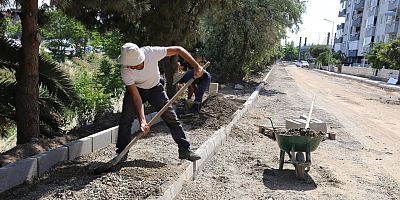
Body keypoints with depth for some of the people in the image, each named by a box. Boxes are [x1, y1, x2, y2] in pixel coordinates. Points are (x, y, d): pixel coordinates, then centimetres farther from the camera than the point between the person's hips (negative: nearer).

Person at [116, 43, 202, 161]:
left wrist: (196, 66, -31)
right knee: (126, 119, -11)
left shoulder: (151, 52, -34)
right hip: (135, 89, 0)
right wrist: (142, 120, -37)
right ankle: (122, 153, 5)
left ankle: (185, 150, 0)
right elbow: (136, 97, -29)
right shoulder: (125, 72, -31)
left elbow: (178, 50, -25)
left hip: (155, 87, 0)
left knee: (170, 116, -7)